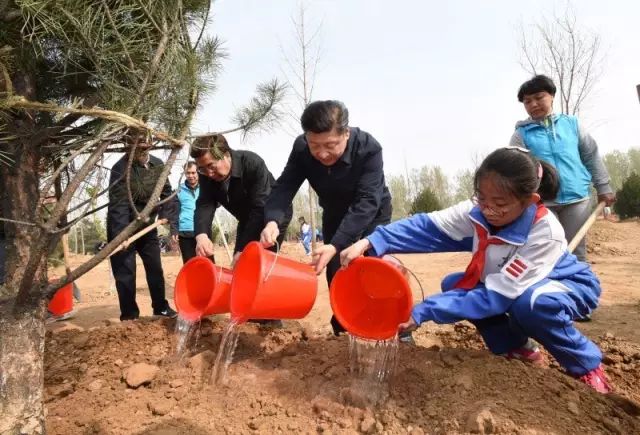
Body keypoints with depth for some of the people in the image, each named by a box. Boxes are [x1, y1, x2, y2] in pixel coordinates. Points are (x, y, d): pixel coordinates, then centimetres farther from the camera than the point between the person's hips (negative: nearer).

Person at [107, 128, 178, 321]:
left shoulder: (158, 165, -5)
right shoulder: (120, 168, -22)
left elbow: (167, 195, -1)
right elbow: (118, 205, -28)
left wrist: (172, 226, -8)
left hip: (147, 226, 5)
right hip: (122, 229, -5)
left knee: (155, 268, 12)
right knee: (125, 273, -1)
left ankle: (161, 307, 28)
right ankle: (129, 315, 13)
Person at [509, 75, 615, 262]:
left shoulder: (571, 123, 8)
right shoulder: (521, 134, 1)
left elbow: (592, 156, 14)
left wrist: (603, 187, 14)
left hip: (577, 197, 2)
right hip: (542, 202, -2)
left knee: (576, 254, 9)